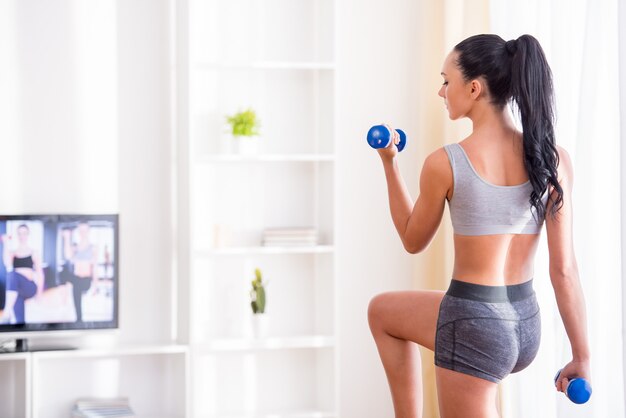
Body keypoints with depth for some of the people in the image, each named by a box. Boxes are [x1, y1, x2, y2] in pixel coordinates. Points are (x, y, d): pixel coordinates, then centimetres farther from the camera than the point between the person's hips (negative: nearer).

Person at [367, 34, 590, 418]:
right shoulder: (554, 159, -5)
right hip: (527, 328, 7)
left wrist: (390, 163, 12)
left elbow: (413, 241, 4)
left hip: (472, 326, -7)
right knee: (382, 311, 30)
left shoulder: (444, 163, -16)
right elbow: (564, 269, -5)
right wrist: (582, 355, 3)